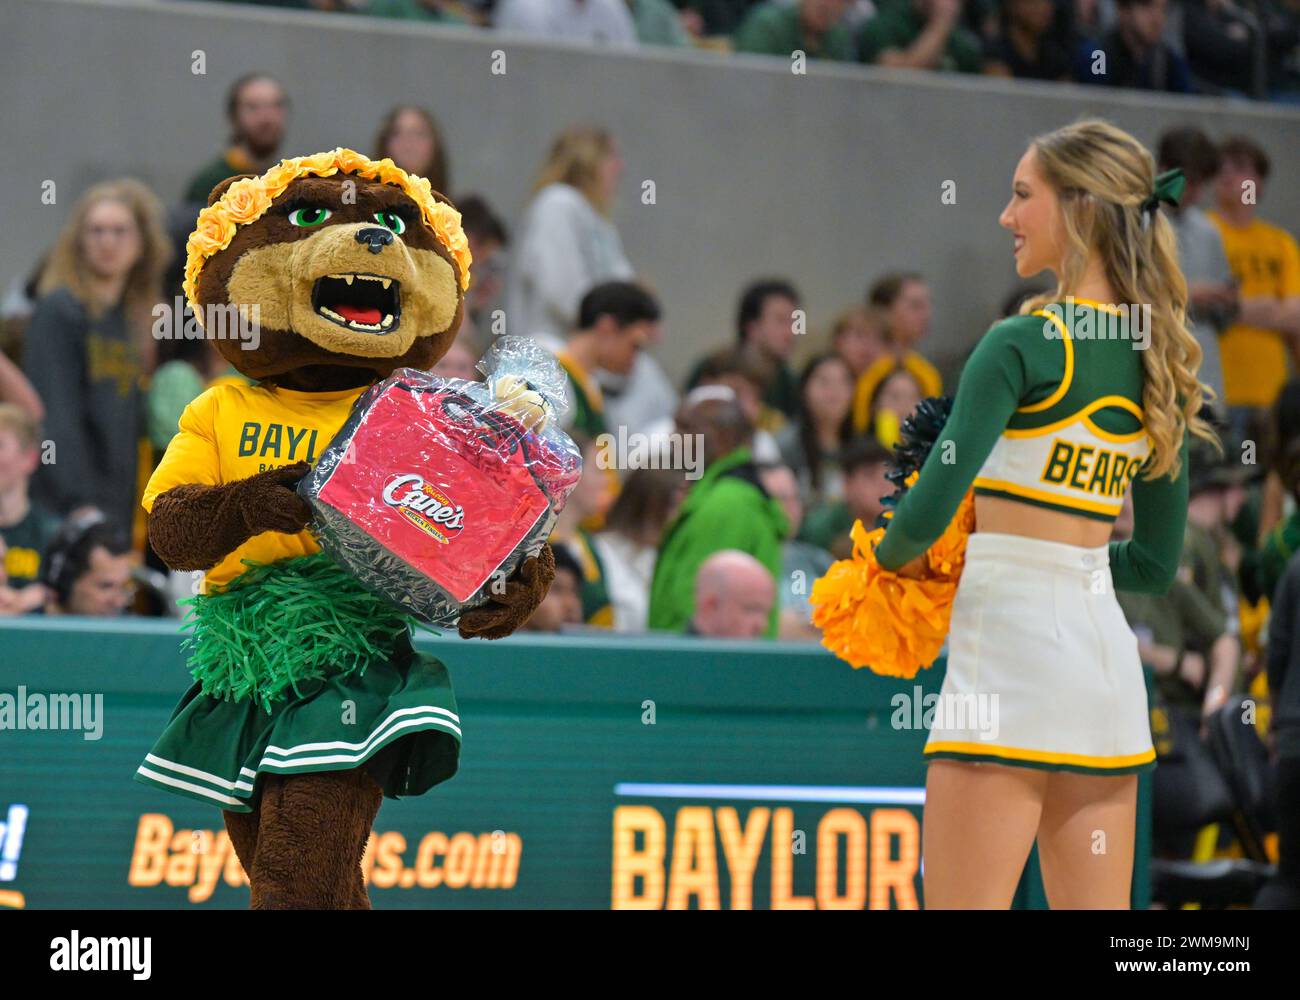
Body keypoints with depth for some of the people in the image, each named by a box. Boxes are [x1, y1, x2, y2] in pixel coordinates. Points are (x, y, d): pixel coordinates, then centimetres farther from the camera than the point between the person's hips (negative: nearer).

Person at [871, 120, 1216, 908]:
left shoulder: (1022, 346, -10)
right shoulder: (1157, 362, 11)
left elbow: (930, 510, -15)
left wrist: (893, 554, 5)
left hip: (1010, 645, -7)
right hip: (1108, 658, 8)